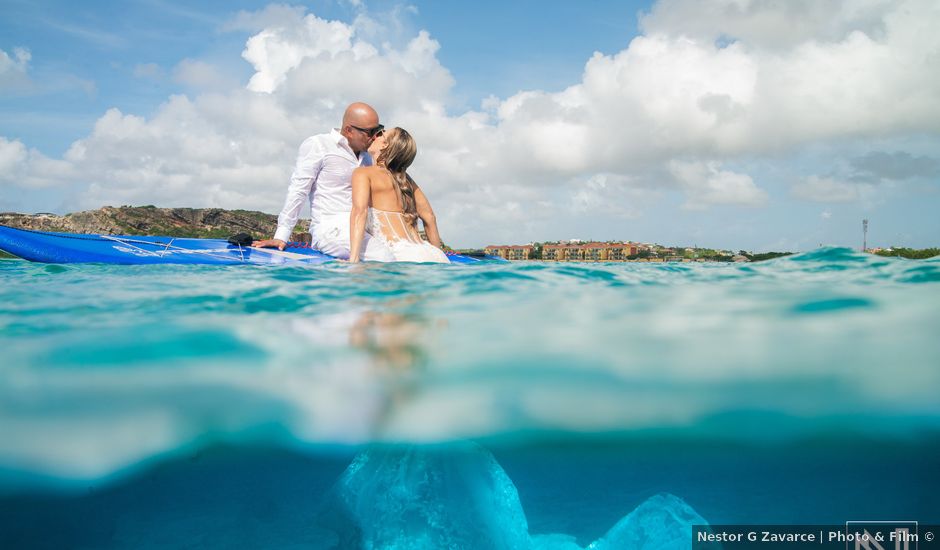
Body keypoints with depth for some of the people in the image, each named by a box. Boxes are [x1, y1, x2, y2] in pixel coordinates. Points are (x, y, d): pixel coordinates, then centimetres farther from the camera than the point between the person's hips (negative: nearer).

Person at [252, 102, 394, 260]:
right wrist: (281, 236, -8)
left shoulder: (366, 156, 21)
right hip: (331, 229, -7)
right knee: (384, 257, -29)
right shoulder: (317, 145, 1)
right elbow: (298, 191, -4)